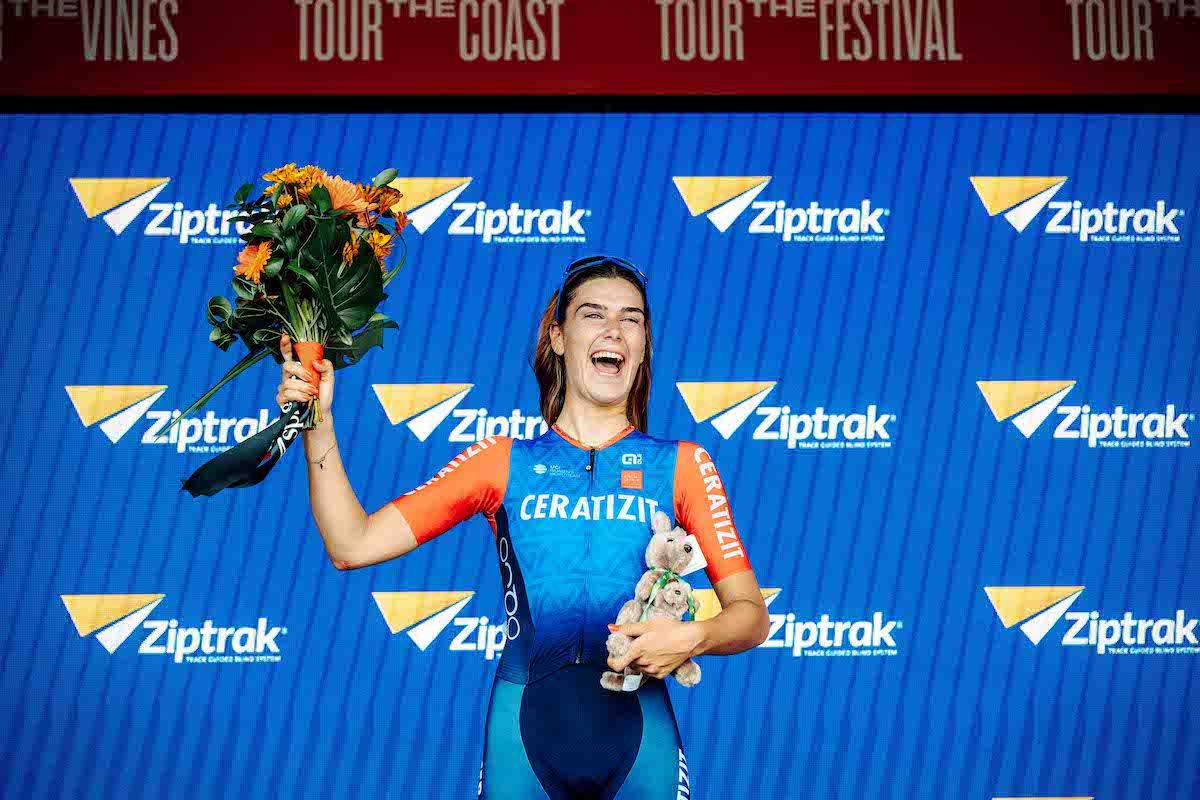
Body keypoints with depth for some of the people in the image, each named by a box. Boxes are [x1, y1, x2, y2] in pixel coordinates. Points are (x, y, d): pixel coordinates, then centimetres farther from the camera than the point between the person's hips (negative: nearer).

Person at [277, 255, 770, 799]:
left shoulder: (680, 465, 5)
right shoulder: (503, 462, 7)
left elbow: (751, 615, 2)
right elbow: (353, 545, 1)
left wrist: (693, 637, -18)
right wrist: (318, 427, -7)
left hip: (638, 733, 0)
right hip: (523, 731, 0)